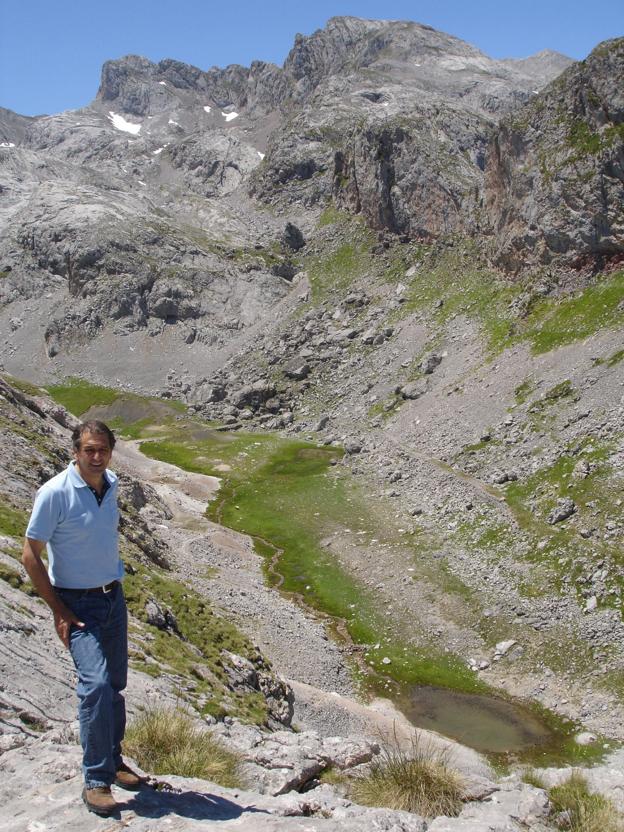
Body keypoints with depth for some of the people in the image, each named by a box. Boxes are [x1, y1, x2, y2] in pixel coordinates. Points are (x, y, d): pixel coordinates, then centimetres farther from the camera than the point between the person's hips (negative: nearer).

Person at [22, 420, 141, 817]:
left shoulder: (111, 484, 1)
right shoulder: (55, 493, -19)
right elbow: (31, 555, -13)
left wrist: (114, 583, 16)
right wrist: (58, 611, -14)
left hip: (113, 597, 6)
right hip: (78, 604, -6)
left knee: (115, 684, 14)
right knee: (96, 684, -16)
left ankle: (112, 760, 32)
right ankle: (96, 781, -4)